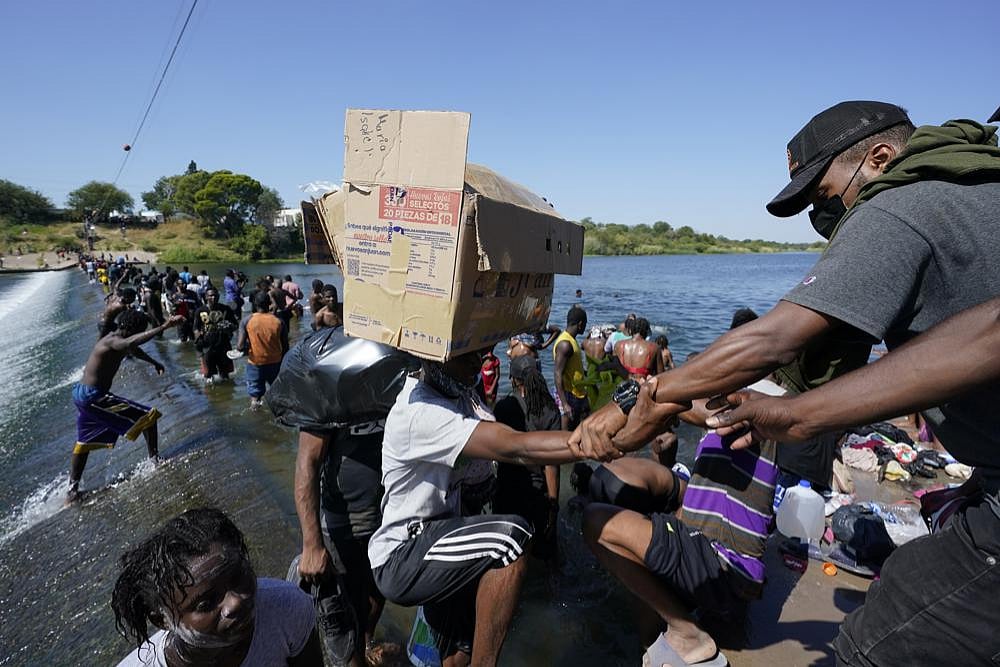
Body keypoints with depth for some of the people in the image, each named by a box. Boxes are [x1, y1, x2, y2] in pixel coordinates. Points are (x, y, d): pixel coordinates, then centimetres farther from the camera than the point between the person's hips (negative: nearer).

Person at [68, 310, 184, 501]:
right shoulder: (113, 342, -22)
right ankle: (154, 460, -2)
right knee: (148, 415, -8)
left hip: (81, 393, 11)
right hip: (93, 397, -11)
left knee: (84, 443, 25)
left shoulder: (116, 340, 8)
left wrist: (154, 362, 44)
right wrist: (163, 327, -55)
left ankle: (72, 489, 39)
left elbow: (134, 350, 30)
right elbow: (132, 343, -47)